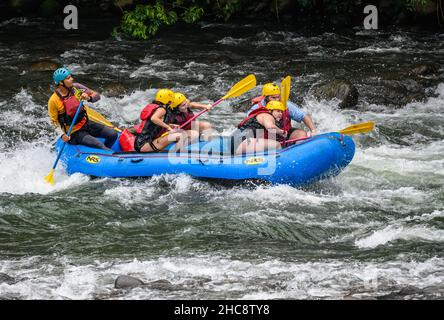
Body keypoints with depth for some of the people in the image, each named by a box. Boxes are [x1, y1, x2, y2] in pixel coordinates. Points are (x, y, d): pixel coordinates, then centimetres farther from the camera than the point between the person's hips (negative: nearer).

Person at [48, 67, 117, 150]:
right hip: (74, 133, -6)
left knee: (113, 134, -3)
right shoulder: (54, 101, -16)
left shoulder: (76, 87, -5)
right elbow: (54, 121, -7)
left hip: (86, 124, 6)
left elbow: (97, 95, -3)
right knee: (99, 145, -24)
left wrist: (89, 98, -25)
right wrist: (62, 135, -21)